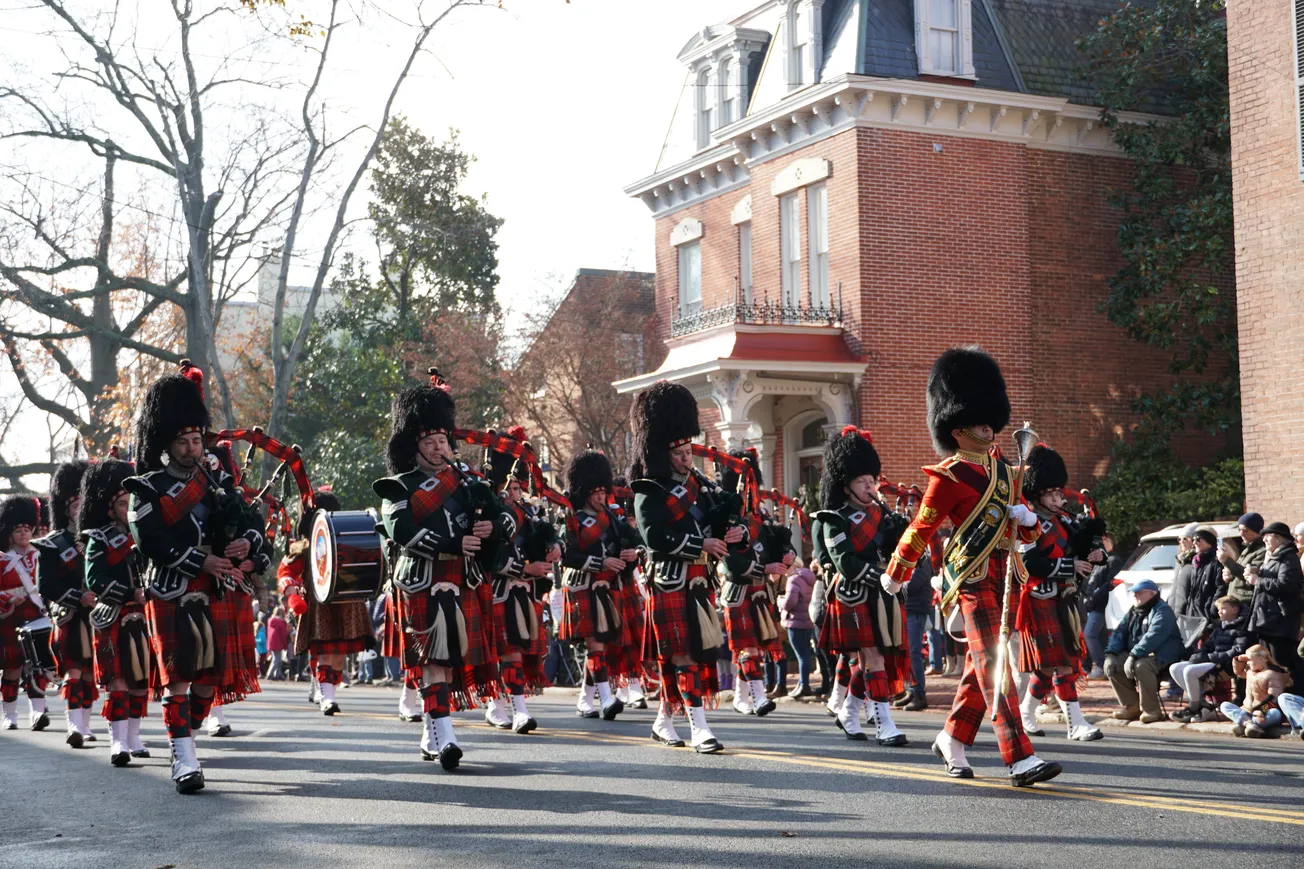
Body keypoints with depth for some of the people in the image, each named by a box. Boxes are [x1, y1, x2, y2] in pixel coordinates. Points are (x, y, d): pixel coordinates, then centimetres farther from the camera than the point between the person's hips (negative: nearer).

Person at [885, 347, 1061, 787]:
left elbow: (1023, 529, 21)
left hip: (1002, 575, 8)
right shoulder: (949, 475, -8)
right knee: (994, 665, -12)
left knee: (981, 665, 15)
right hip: (973, 577, -8)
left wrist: (1027, 519, -2)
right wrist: (895, 575, 9)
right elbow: (922, 527, 0)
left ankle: (952, 740, 31)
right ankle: (1019, 760, -16)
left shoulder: (999, 463, 14)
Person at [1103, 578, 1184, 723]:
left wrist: (1133, 656, -36)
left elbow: (1153, 637, -28)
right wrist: (1110, 654, -8)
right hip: (1137, 654, 8)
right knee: (1112, 666, -12)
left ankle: (1150, 709, -23)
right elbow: (1120, 632, 10)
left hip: (1162, 657, -8)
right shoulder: (1133, 612, 14)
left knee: (1141, 666, -37)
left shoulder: (1162, 612, -13)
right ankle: (1131, 705, -3)